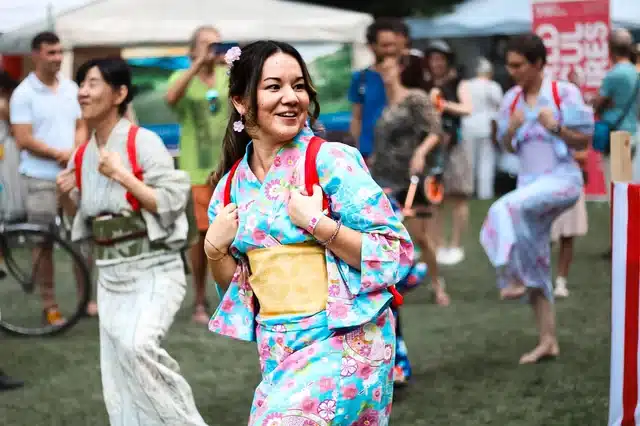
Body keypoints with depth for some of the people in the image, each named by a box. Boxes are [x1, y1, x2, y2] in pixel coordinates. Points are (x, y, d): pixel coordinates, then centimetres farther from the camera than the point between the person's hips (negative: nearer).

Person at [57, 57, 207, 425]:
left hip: (154, 271, -7)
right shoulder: (82, 157, 7)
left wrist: (123, 176, -22)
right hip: (111, 275, 7)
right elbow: (79, 219, 18)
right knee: (120, 381, 8)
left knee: (136, 345, -28)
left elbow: (172, 205, -16)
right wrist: (65, 196, -3)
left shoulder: (144, 143, -12)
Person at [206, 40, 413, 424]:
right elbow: (233, 283, 17)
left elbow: (396, 253, -12)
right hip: (275, 347, 6)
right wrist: (215, 249, -3)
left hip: (344, 340, -6)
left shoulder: (332, 161, -10)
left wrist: (317, 223, -20)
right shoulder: (232, 184, 7)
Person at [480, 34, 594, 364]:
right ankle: (547, 341, 12)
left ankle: (513, 278, -24)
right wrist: (510, 129, -6)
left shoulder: (564, 93, -7)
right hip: (529, 182, 6)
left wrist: (555, 127, -21)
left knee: (507, 209, -34)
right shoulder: (511, 100, 8)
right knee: (535, 267, 5)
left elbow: (584, 141, -5)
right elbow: (507, 146, 15)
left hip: (561, 179, -6)